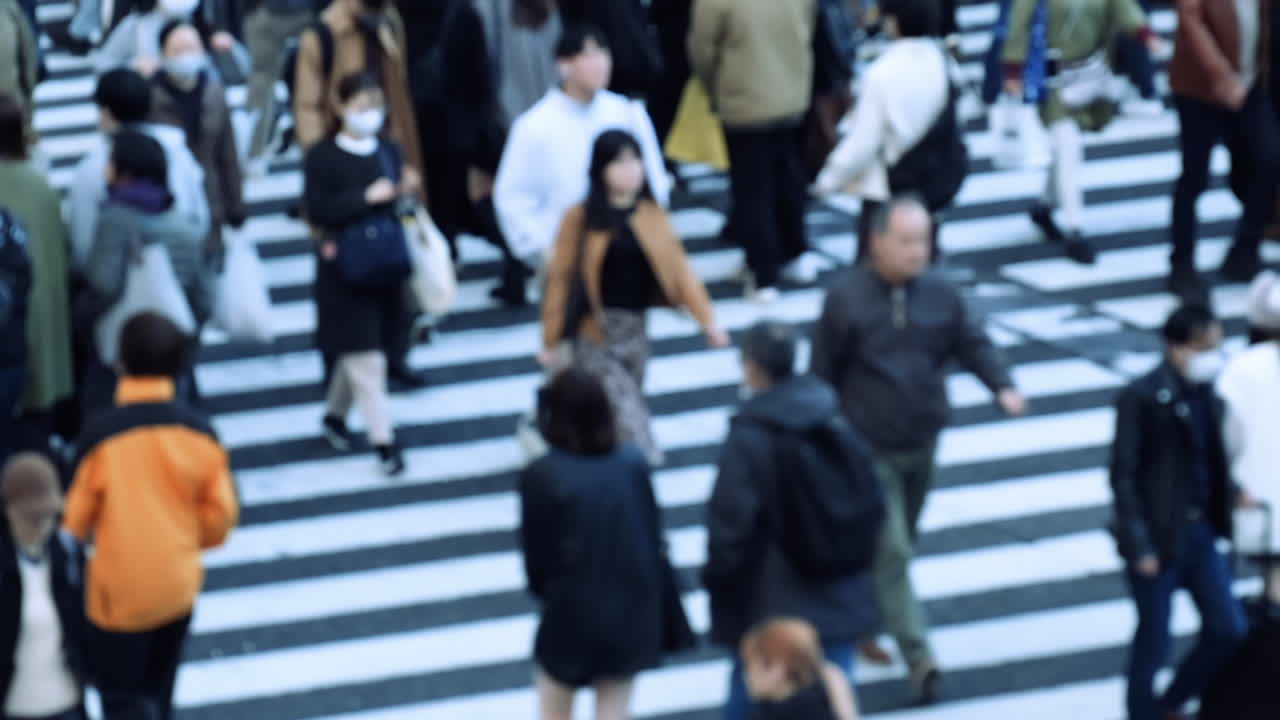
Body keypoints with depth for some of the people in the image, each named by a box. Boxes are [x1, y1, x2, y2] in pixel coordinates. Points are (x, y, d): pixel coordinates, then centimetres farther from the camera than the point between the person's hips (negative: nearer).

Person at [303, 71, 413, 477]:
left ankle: (335, 414, 38)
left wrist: (402, 193, -9)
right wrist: (366, 198, -25)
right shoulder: (323, 157, -11)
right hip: (343, 266, -5)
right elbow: (317, 210, -19)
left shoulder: (388, 152, 4)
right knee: (365, 358, -5)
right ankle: (383, 439, -1)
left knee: (357, 351, 17)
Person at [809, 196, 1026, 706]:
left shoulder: (940, 292, -3)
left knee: (900, 544, 20)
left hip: (923, 443, 5)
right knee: (892, 553, -9)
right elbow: (823, 372, -6)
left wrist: (1002, 387, -20)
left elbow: (973, 343, -1)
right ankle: (920, 657, -8)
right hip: (869, 448, -5)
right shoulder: (846, 298, -14)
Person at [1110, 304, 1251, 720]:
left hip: (1199, 533, 7)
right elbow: (1123, 475, -15)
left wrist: (1232, 494, -2)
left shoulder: (1204, 393, 4)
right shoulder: (1141, 398, -16)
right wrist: (1140, 546, -17)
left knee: (1229, 630, 9)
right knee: (1154, 642, 4)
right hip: (1158, 539, -7)